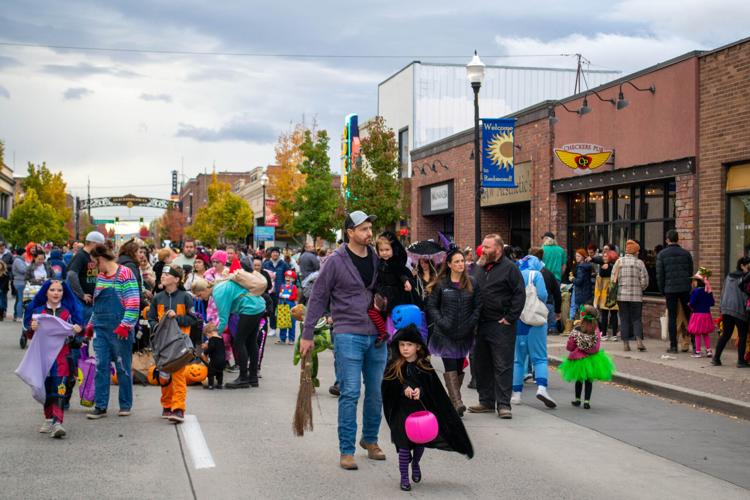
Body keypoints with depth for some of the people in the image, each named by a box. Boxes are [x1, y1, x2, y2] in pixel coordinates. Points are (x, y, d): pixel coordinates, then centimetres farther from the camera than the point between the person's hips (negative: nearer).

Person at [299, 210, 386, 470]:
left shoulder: (377, 259, 8)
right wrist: (307, 334, -4)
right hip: (348, 335, -5)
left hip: (377, 336, 5)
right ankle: (346, 450, 2)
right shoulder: (336, 261, -6)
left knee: (376, 393, 12)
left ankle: (370, 440, 30)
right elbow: (318, 297, -3)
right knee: (350, 394, -6)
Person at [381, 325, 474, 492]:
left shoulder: (424, 366, -3)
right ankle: (404, 477, 11)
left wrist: (420, 391, -25)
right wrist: (404, 389, -25)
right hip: (401, 410, -2)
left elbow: (434, 389, -6)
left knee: (421, 442, 11)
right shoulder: (394, 366, -5)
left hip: (422, 409, 2)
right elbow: (388, 387, -11)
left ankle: (415, 463, 43)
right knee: (404, 445, -3)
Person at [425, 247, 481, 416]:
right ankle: (457, 402, -19)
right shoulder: (441, 284, 0)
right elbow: (431, 306, 2)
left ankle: (453, 400, 20)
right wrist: (441, 322, -10)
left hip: (464, 333, 3)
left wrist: (471, 323, -7)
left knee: (459, 367, 9)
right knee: (450, 367, -12)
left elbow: (478, 306, 4)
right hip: (445, 334, -3)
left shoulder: (472, 282, 4)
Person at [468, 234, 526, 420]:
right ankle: (486, 402, 21)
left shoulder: (509, 268, -5)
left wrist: (510, 318, -13)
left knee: (503, 366, -5)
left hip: (501, 326, -7)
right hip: (480, 325, 7)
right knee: (481, 365, 11)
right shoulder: (479, 268, 15)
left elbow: (520, 294, -9)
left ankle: (503, 404, -2)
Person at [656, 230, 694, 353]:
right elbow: (691, 272, 8)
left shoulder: (662, 254, -3)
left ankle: (673, 346, 1)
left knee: (672, 317, 3)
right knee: (689, 316, 11)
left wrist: (662, 290, 7)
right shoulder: (686, 253, 4)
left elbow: (659, 274, -2)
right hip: (685, 288, 2)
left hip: (670, 289, -2)